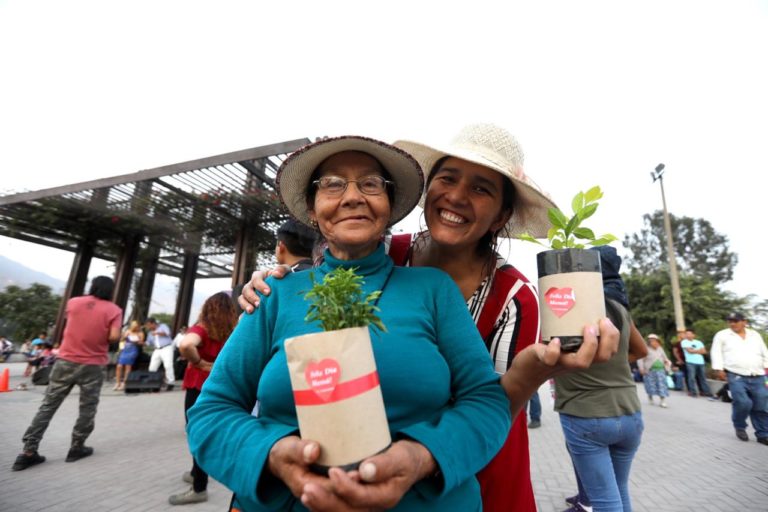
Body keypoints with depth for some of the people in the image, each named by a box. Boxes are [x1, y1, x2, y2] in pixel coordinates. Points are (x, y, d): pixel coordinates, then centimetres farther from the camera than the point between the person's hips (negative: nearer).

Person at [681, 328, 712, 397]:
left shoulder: (699, 342, 16)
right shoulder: (684, 342, 1)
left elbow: (704, 351, 6)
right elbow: (690, 351, -9)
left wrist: (694, 350, -5)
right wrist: (699, 350, 3)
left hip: (700, 362, 5)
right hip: (690, 362, -5)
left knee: (702, 377, 9)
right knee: (691, 377, -7)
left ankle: (705, 391, 17)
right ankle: (692, 392, -3)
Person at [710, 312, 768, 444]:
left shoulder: (755, 335, 15)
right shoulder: (722, 335, 3)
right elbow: (716, 352, 0)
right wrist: (719, 369, -8)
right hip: (736, 376, -4)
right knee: (743, 403, -14)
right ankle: (740, 427, 11)